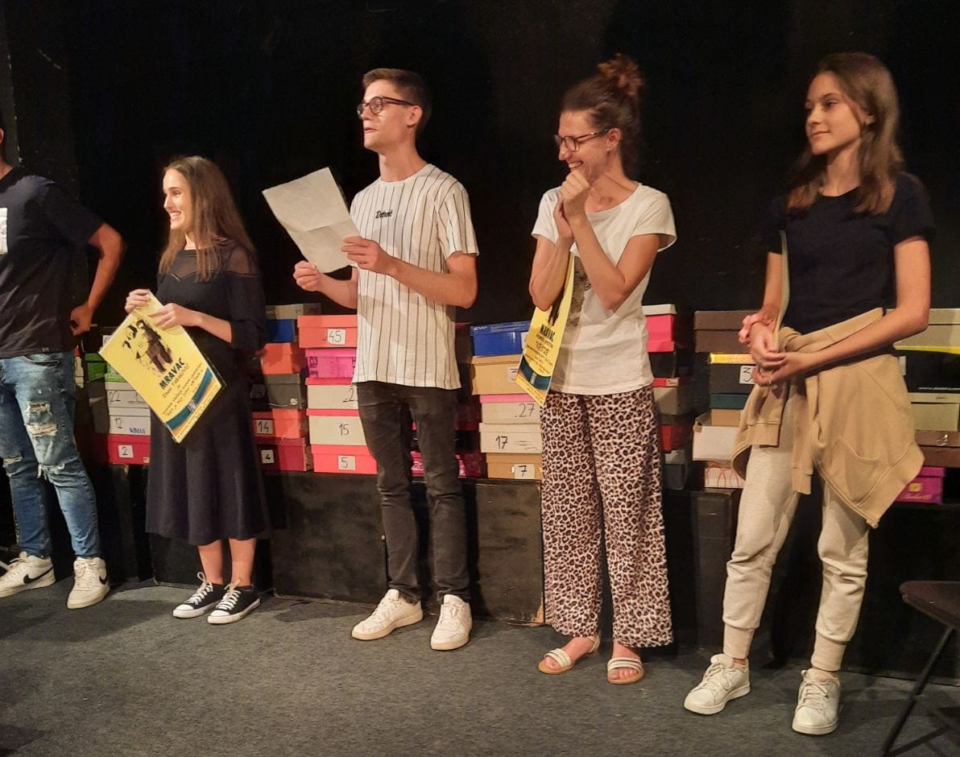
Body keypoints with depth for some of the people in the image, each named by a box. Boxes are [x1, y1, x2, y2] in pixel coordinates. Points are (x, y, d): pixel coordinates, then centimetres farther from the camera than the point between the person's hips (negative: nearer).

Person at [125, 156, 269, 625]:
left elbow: (254, 336, -14)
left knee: (229, 484, 0)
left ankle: (243, 587, 14)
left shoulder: (233, 256, -10)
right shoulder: (171, 257, 12)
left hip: (219, 391, -7)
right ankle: (212, 582, 24)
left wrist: (194, 317, -22)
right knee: (190, 486, 11)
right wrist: (144, 311, 1)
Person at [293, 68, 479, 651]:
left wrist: (392, 264, -23)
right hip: (374, 368, 7)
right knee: (393, 485, 12)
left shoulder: (442, 190, -6)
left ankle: (455, 598, 12)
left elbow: (464, 290, -13)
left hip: (428, 369, -7)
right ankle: (402, 595, 23)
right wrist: (323, 284, -2)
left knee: (442, 485, 2)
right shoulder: (363, 200, 15)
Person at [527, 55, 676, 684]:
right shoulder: (554, 203, 6)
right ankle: (580, 629, 24)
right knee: (568, 513, 10)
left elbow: (613, 291, -15)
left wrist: (580, 220, -14)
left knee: (625, 513, 2)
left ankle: (627, 638, 16)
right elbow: (542, 295, -1)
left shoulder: (648, 206, -5)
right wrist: (566, 228, -12)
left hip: (620, 385, -4)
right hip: (562, 381, 5)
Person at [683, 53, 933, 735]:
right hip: (786, 388, 4)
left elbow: (913, 312, -8)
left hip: (856, 383, -4)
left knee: (843, 550, 6)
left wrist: (813, 357, -14)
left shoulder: (900, 196, -1)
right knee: (753, 541, 5)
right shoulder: (791, 204, 12)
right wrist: (762, 334, -8)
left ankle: (823, 681, 23)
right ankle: (733, 666, 21)